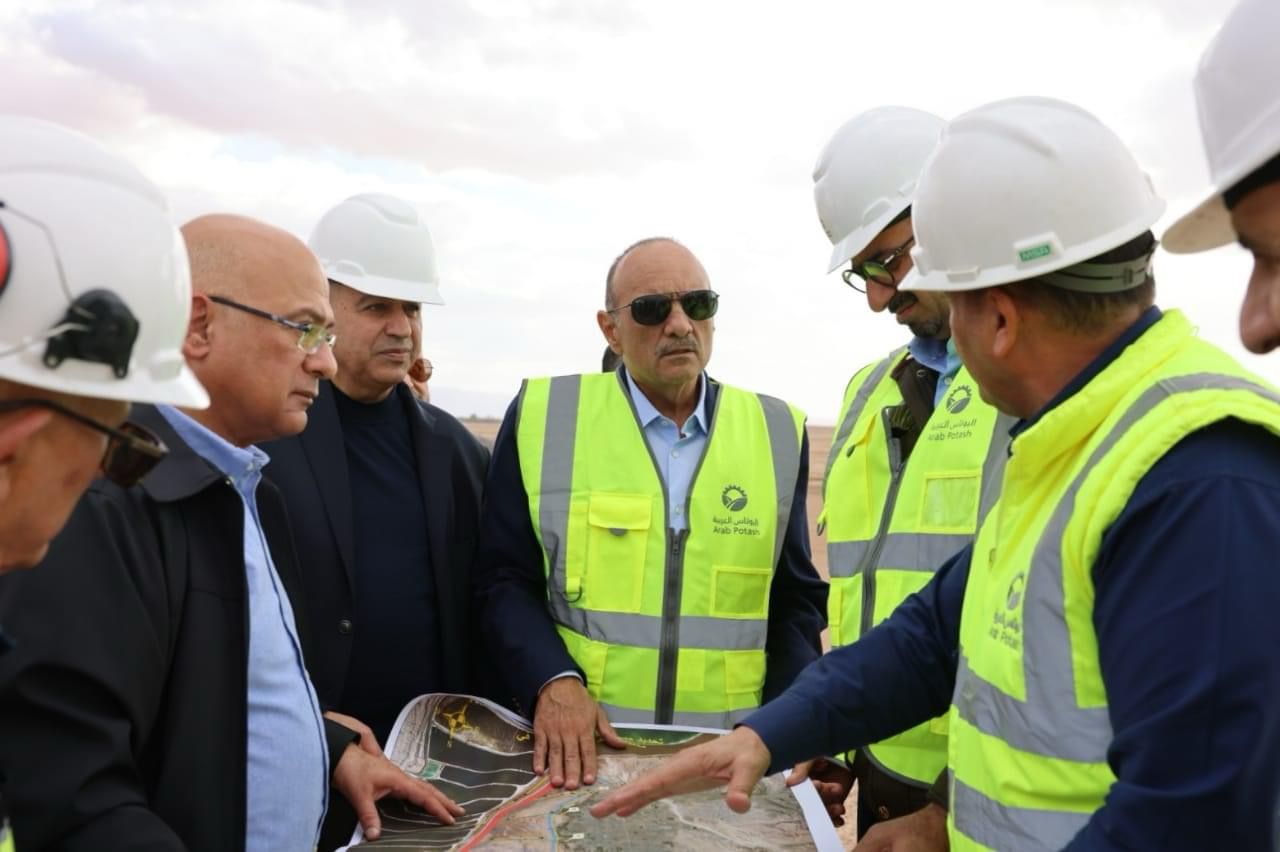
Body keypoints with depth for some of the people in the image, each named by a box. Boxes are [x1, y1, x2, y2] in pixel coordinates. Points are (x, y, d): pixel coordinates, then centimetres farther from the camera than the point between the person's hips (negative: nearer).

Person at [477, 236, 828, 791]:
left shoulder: (777, 432, 3)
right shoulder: (543, 417, -2)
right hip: (576, 747, -1)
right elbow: (505, 581, -1)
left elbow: (794, 601, 8)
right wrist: (552, 681, -16)